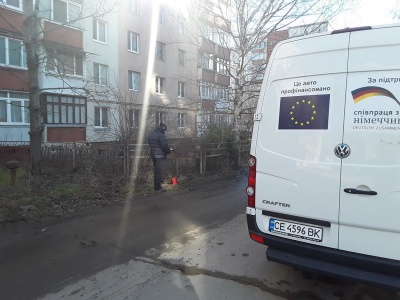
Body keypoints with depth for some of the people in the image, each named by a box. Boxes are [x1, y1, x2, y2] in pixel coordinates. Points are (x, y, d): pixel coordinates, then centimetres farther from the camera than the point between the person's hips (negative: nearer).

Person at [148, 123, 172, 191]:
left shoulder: (150, 134, 10)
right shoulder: (161, 135, -19)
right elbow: (165, 146, -23)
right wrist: (169, 151, -3)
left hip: (153, 155, 9)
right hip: (160, 156, -9)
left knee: (155, 170, 19)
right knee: (159, 171, -1)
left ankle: (156, 185, 30)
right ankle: (158, 187, 3)